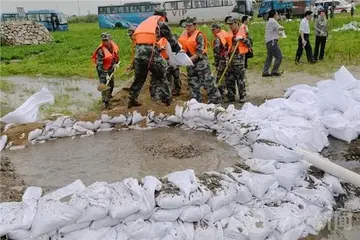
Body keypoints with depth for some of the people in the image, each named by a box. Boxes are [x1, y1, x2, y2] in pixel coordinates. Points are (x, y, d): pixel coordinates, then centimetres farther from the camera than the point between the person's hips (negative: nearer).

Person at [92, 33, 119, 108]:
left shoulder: (113, 46, -9)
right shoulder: (101, 50, -28)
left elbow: (116, 55, 13)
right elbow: (100, 64, -29)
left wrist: (116, 63, -2)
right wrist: (105, 74, -34)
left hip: (111, 68, 7)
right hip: (102, 69, -6)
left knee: (111, 84, 18)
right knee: (105, 84, -17)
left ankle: (109, 95, 45)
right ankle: (106, 101, -11)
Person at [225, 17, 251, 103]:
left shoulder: (242, 32, -5)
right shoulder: (230, 33, 12)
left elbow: (249, 45, -10)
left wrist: (242, 39, -23)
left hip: (239, 57, -6)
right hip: (231, 57, 6)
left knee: (240, 78, -1)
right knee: (229, 78, 7)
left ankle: (242, 96, 8)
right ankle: (231, 96, 18)